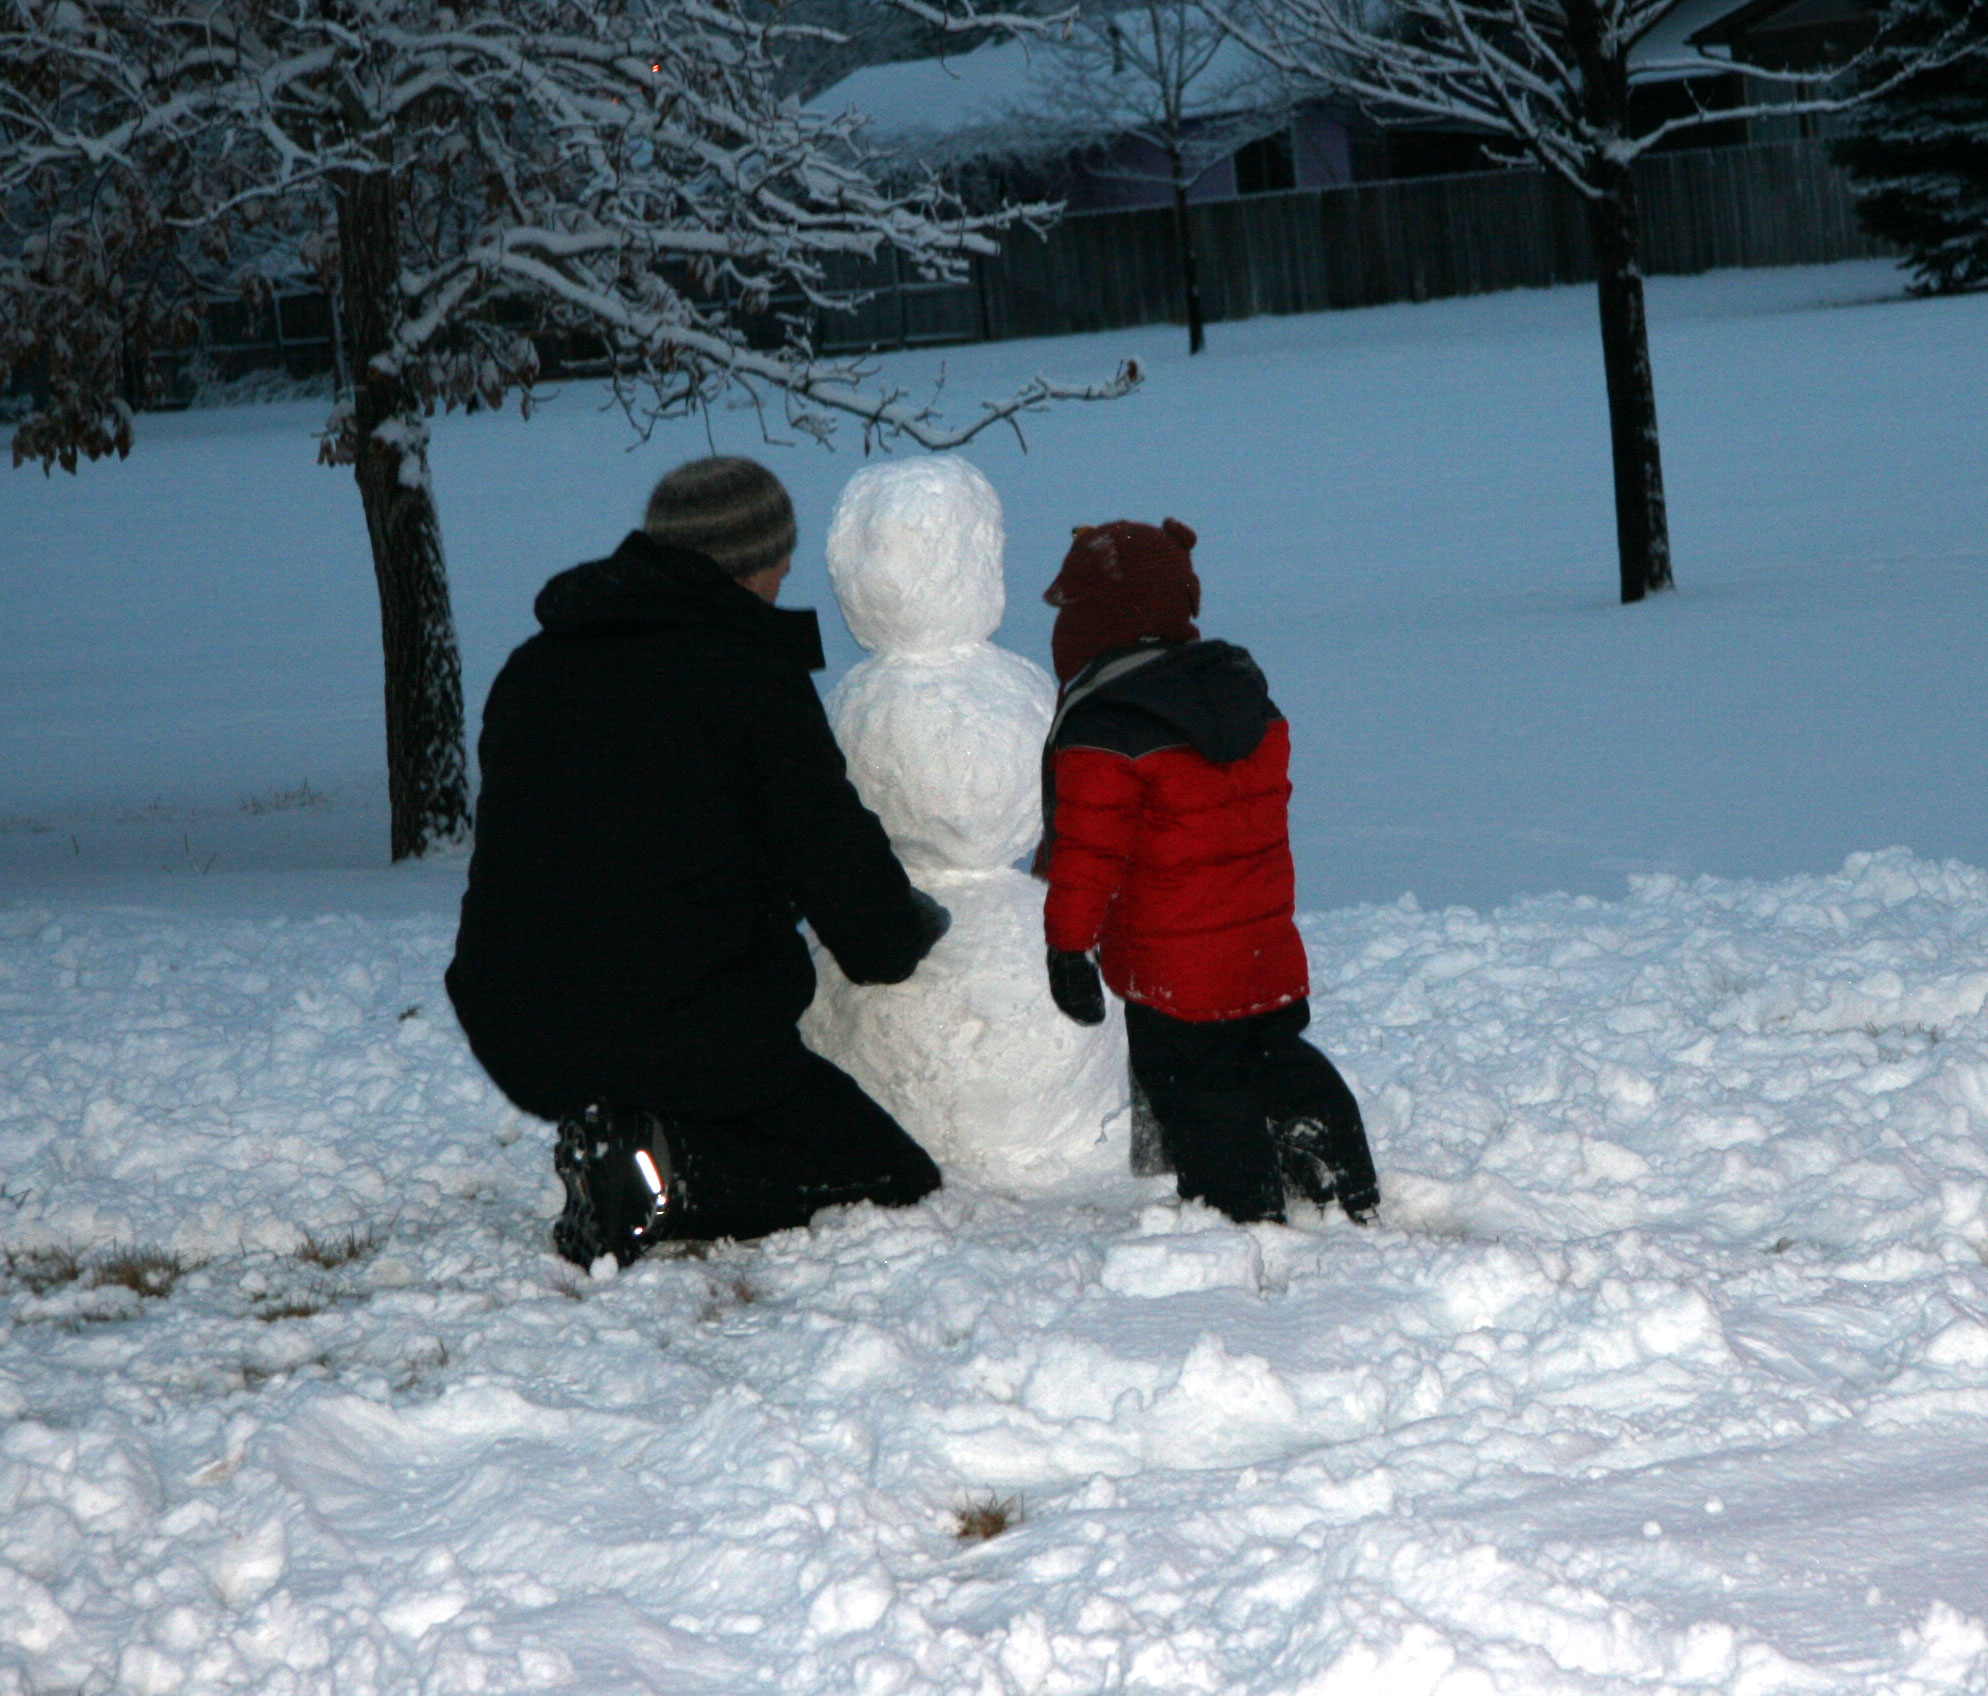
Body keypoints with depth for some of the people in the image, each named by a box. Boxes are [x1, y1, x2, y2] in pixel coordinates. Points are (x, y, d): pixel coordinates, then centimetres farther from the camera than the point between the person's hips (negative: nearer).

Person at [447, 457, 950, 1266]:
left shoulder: (531, 668, 12)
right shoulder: (752, 675, -8)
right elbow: (836, 856, -8)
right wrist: (906, 931, 16)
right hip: (695, 1038, -7)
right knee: (894, 1177, 6)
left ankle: (620, 1151, 4)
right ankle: (667, 1172, -16)